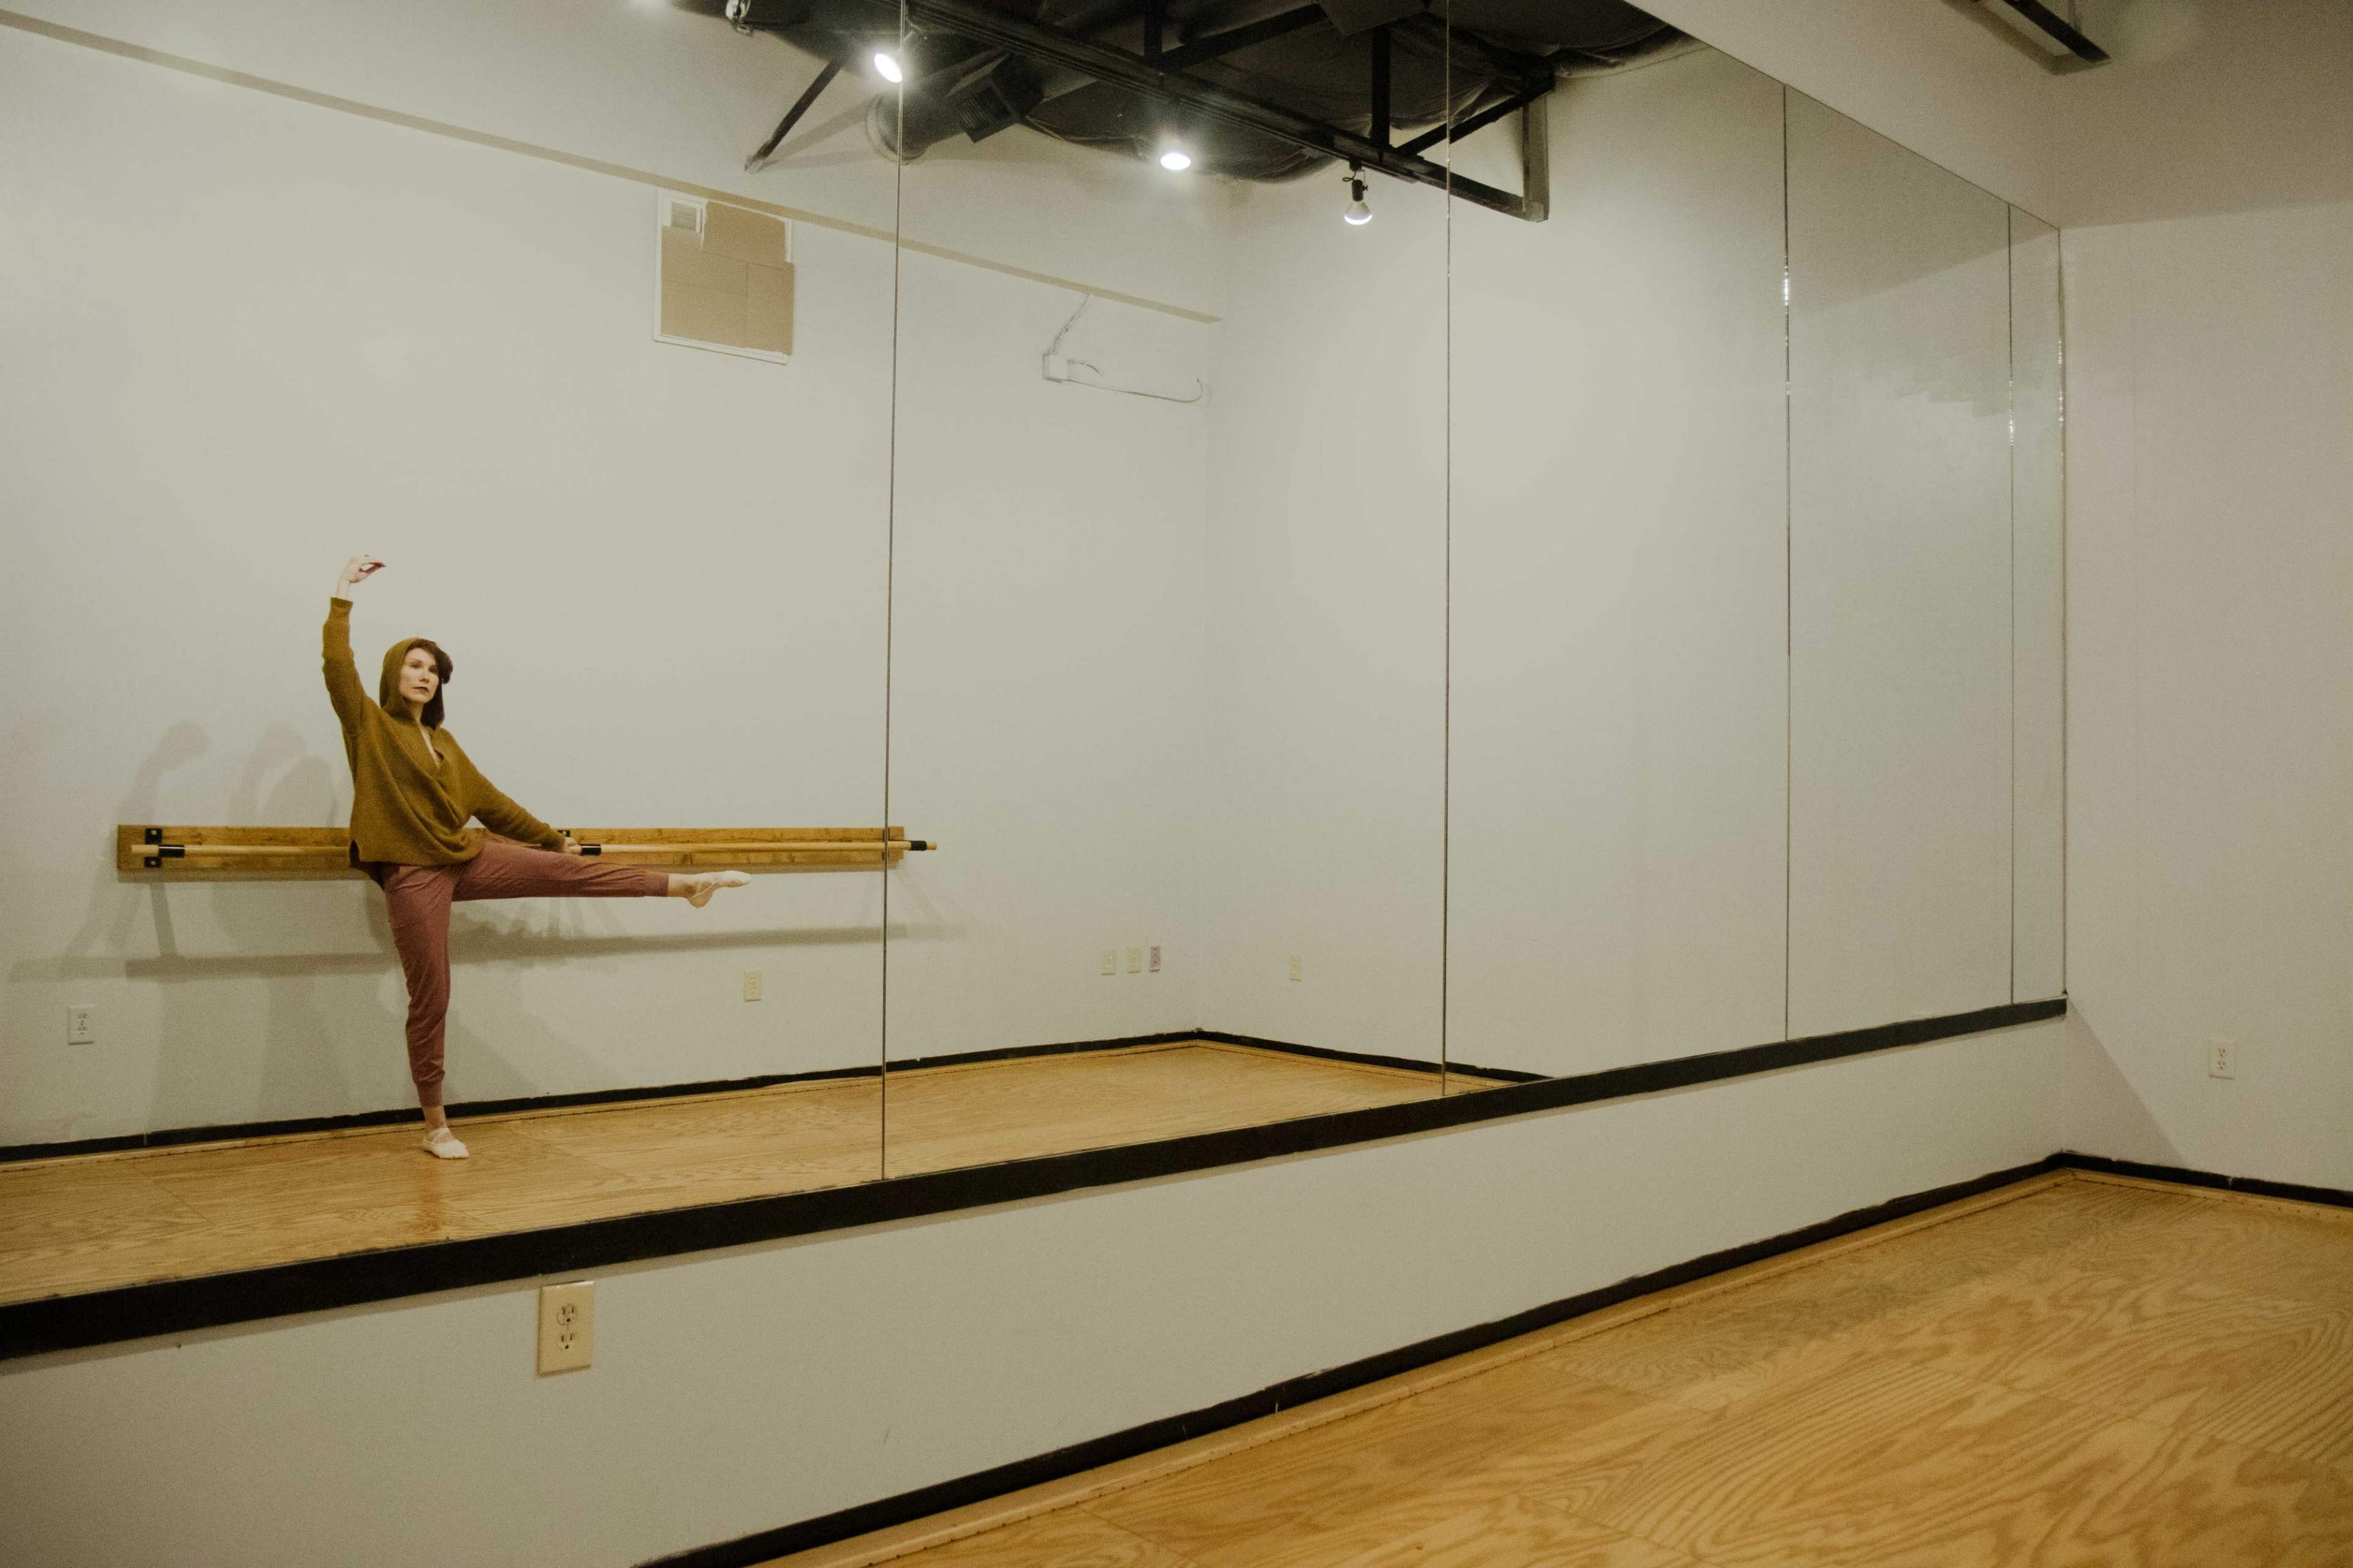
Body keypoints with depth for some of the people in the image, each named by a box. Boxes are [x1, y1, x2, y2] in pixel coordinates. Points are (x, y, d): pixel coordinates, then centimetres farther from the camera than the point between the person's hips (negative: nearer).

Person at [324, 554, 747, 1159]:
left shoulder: (443, 742, 16)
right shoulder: (367, 723, 0)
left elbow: (490, 801, 21)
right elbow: (338, 666, -17)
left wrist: (552, 836, 25)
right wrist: (342, 597, -19)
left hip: (467, 858, 5)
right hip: (413, 874, -5)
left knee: (568, 870, -6)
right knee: (430, 999, -1)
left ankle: (681, 884, -1)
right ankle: (436, 1125, 10)